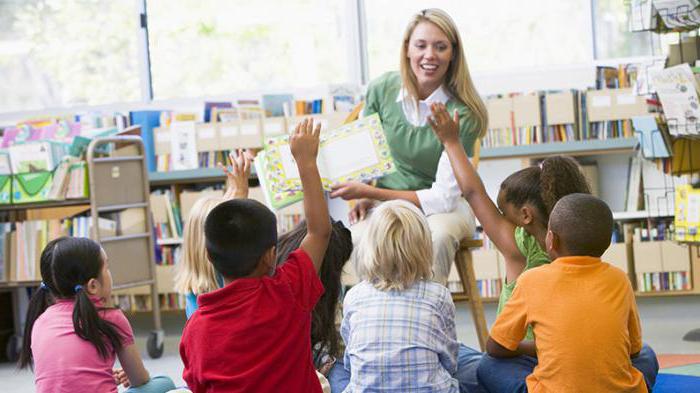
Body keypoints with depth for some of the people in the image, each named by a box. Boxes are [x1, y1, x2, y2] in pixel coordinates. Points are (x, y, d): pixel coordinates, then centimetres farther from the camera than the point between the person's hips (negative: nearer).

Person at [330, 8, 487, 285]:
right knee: (361, 237, -32)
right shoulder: (382, 89, -6)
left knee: (438, 235, -38)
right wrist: (364, 197, -7)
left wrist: (370, 192, -20)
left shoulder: (463, 113, -18)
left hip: (445, 205, -2)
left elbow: (444, 197, -19)